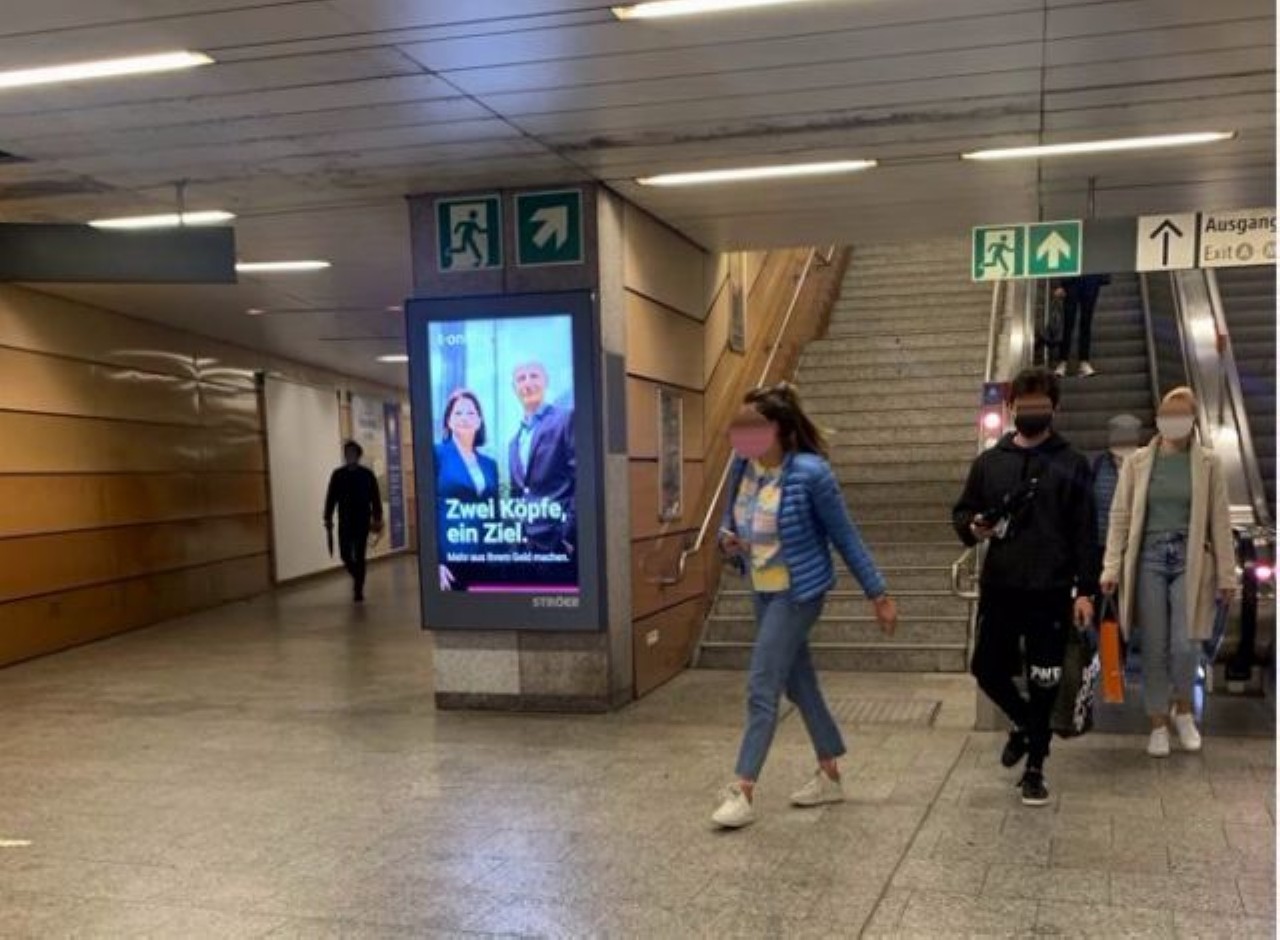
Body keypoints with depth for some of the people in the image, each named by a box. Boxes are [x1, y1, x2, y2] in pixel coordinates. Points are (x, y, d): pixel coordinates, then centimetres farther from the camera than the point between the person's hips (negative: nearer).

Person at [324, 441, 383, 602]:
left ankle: (359, 590, 4)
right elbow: (331, 498, 4)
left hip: (362, 521, -2)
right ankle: (358, 577, 29)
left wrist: (377, 519, -4)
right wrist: (328, 518, 0)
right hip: (344, 521, 2)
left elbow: (375, 498, 1)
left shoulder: (367, 475, 0)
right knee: (345, 555, 0)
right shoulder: (337, 475, 4)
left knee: (359, 556, -1)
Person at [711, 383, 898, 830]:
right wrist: (727, 540, -12)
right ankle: (830, 776, 31)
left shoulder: (810, 472, -22)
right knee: (799, 684, 16)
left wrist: (879, 594, -9)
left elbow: (845, 537, -14)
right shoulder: (742, 468, -3)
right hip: (763, 591, 7)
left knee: (762, 688, -8)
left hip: (798, 592, -7)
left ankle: (743, 793, 0)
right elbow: (731, 519, 13)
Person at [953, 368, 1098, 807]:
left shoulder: (1072, 463, 2)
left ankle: (1035, 767, 19)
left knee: (1043, 683, 3)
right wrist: (973, 527, -10)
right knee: (987, 669, 4)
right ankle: (1024, 723, 35)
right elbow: (961, 511, 14)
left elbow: (1085, 533, 0)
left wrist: (1085, 590, -6)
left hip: (1051, 592, -2)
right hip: (999, 588, 3)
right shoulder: (989, 462, 9)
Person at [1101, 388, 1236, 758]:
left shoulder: (1208, 463, 3)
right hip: (1149, 560, 1)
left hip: (1190, 561, -1)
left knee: (1184, 645, -8)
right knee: (1154, 648, 2)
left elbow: (1220, 520, 4)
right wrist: (1112, 568, -3)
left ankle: (1184, 712, 20)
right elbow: (1120, 515, 4)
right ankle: (1158, 724, 17)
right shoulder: (1137, 462, 3)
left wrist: (1226, 574, 2)